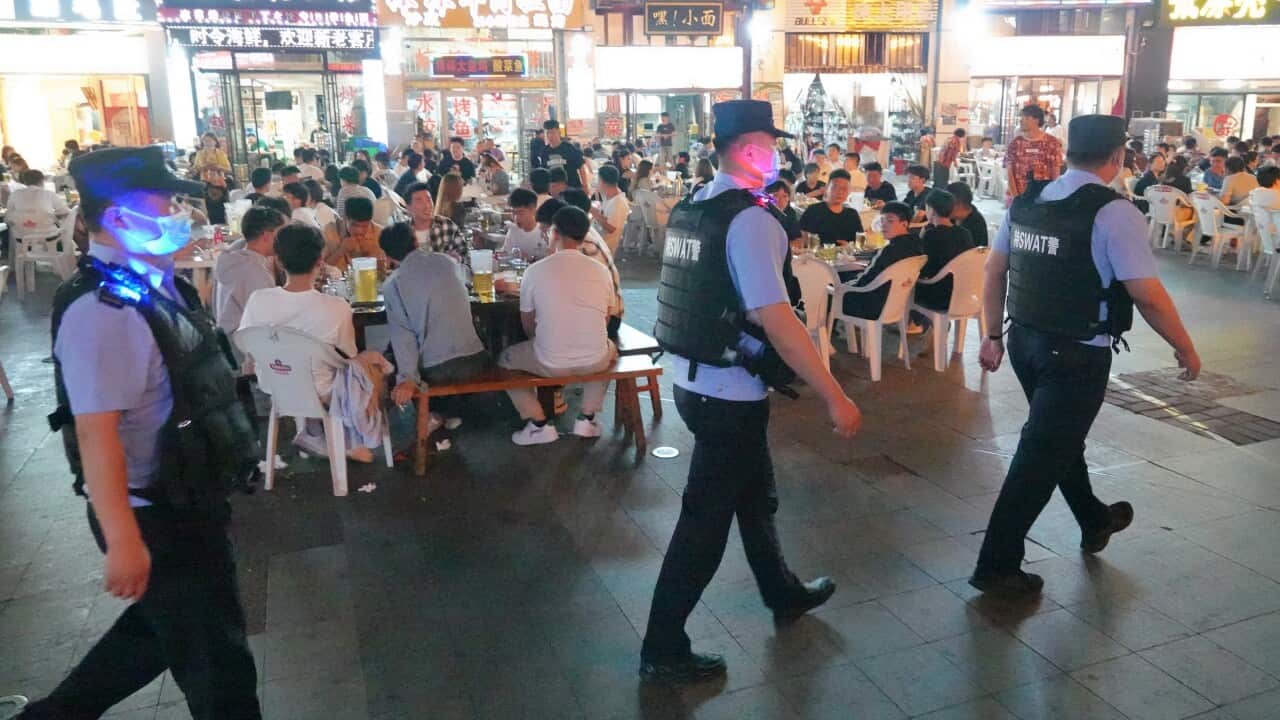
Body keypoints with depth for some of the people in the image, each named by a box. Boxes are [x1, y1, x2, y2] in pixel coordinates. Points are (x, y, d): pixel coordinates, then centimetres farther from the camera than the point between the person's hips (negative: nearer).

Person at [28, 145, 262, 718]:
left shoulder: (153, 284, 4)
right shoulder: (102, 310, -25)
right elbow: (96, 435, -29)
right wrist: (124, 543, -28)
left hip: (185, 503, 9)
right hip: (155, 519, -9)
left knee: (161, 628, 28)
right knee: (216, 658, 11)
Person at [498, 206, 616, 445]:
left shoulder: (535, 271, -8)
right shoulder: (601, 271, -2)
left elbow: (528, 326, 3)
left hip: (550, 363, -2)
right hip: (596, 362, 2)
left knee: (506, 358, 27)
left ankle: (538, 424, 16)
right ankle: (586, 419, 27)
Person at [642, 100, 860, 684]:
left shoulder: (691, 209, 8)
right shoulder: (750, 219, -20)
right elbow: (776, 318, -26)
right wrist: (835, 397, -21)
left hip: (694, 380, 9)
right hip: (730, 393, -9)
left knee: (755, 495, 25)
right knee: (706, 519, 4)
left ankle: (784, 594, 47)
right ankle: (663, 651, 17)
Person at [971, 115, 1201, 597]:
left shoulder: (1026, 201, 3)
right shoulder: (1114, 213, -16)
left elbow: (994, 271, 9)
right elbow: (1148, 296, -16)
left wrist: (994, 335, 17)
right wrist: (1185, 349, -1)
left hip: (1026, 341, 7)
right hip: (1078, 354, -7)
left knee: (1061, 438, 25)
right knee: (1042, 454, 1)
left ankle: (1094, 521, 49)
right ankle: (997, 565, 7)